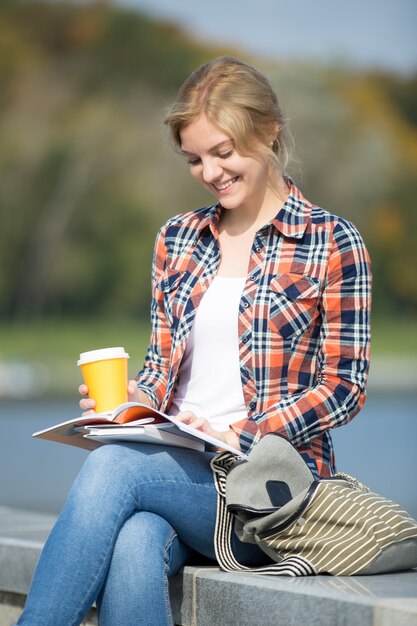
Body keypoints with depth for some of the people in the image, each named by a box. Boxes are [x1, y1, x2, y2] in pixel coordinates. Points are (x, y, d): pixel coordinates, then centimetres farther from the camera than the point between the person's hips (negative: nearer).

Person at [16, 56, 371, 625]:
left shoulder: (332, 243, 3)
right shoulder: (177, 240, 18)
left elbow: (344, 386, -1)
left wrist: (243, 437, -14)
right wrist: (130, 400, -3)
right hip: (175, 467, 4)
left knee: (113, 467, -32)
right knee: (133, 545, -34)